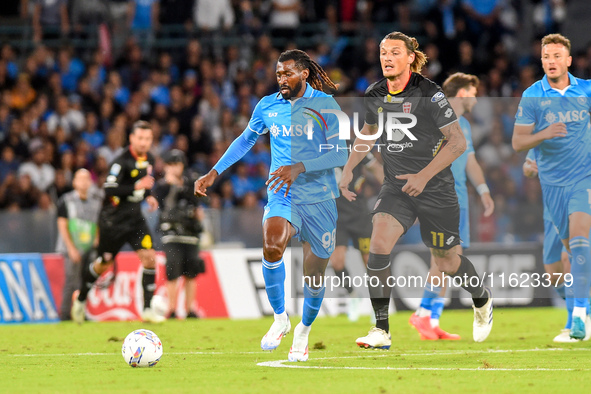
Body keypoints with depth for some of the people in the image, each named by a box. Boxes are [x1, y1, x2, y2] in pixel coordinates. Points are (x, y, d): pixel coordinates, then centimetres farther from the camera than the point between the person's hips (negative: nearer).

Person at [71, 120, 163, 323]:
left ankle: (147, 309, -5)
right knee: (104, 265, 5)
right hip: (113, 219, -6)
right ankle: (81, 297, 32)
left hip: (135, 217, 6)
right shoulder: (122, 161, -19)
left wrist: (148, 196, 7)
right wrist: (137, 187, -30)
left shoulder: (149, 160, 7)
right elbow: (109, 189, -28)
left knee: (149, 257, -10)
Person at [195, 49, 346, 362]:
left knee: (314, 275, 3)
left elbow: (340, 154, -11)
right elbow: (246, 140, 22)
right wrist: (214, 173, 18)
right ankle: (280, 317, -10)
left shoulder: (326, 105, -5)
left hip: (320, 199, -1)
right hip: (283, 196, 1)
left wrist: (299, 167, -23)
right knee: (271, 246, -30)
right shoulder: (268, 106, 5)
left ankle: (303, 331, 33)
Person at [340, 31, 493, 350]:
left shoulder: (429, 95, -16)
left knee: (446, 262, 8)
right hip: (396, 187, 4)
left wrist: (424, 175, -20)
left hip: (436, 189, -4)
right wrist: (349, 168, 9)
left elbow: (458, 142, -13)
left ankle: (482, 300, 43)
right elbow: (369, 132, 21)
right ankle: (381, 330, -17)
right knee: (378, 242, -21)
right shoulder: (374, 96, 0)